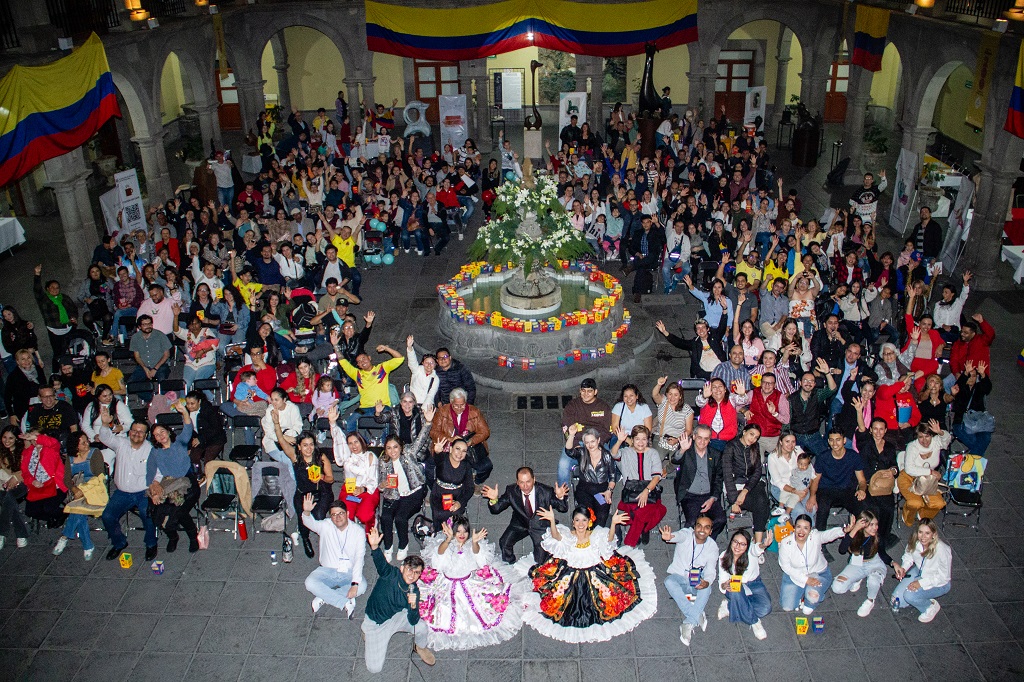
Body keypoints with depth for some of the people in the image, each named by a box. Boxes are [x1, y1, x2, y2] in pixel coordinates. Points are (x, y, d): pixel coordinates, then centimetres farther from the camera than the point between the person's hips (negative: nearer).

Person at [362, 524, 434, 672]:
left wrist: (413, 606, -35)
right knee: (374, 668, -6)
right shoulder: (390, 574, -23)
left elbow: (413, 621, -14)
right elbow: (380, 561, -44)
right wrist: (375, 546, -65)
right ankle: (368, 635, 24)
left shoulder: (414, 591, -12)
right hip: (376, 622, -2)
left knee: (422, 628, -26)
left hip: (398, 617, 3)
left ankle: (420, 647, 13)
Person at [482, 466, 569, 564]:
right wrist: (494, 499, -37)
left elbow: (563, 509, -16)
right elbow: (496, 509, -13)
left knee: (540, 561, -9)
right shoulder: (511, 491, -18)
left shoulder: (546, 491, -23)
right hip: (520, 524, 2)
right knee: (504, 543, -18)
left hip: (540, 525, -2)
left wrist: (560, 497, -39)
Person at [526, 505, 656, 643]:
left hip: (595, 574, 0)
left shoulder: (596, 536, -7)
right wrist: (552, 520, -46)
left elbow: (609, 539, -24)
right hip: (570, 576, 0)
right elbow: (555, 536, -27)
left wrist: (613, 523, -42)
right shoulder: (568, 536, -8)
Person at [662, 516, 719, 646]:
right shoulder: (686, 534, -10)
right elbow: (678, 536, -34)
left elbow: (711, 570, -9)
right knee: (669, 581, -34)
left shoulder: (712, 547, -2)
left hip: (697, 582, 1)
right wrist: (669, 537, -60)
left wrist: (707, 582, -34)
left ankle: (689, 624, -33)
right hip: (679, 577, -1)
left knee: (706, 589, -32)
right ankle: (698, 617, -35)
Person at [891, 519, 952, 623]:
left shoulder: (942, 550, -33)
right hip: (919, 573, 5)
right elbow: (908, 556, 2)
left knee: (909, 596, -26)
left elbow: (943, 577, -22)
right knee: (896, 600, -3)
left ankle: (931, 607, 3)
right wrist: (903, 568, -18)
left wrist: (921, 583, -26)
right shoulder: (915, 542, -20)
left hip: (938, 583, -5)